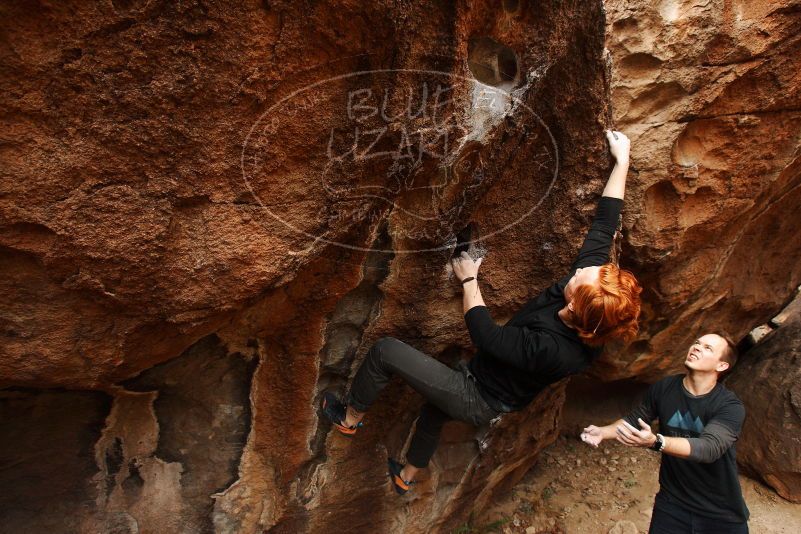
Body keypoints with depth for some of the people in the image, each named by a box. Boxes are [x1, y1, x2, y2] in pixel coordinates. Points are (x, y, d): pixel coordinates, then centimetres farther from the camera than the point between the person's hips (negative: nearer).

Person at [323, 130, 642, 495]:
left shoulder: (554, 351, -40)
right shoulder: (589, 274, -21)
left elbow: (485, 336, -30)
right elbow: (604, 225, -12)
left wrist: (469, 280, -17)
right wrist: (621, 160, -4)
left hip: (479, 401, -9)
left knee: (385, 351, -11)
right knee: (434, 410, 35)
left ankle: (349, 419, 16)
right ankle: (406, 477, 60)